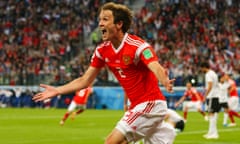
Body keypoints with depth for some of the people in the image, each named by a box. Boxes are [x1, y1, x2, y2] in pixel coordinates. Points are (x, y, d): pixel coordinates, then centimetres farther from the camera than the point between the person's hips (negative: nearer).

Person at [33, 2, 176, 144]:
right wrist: (57, 90, 3)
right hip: (137, 106, 7)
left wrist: (165, 82, -56)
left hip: (150, 103, -7)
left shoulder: (138, 46, -19)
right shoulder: (102, 50, 3)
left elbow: (157, 69, -34)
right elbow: (84, 81, 11)